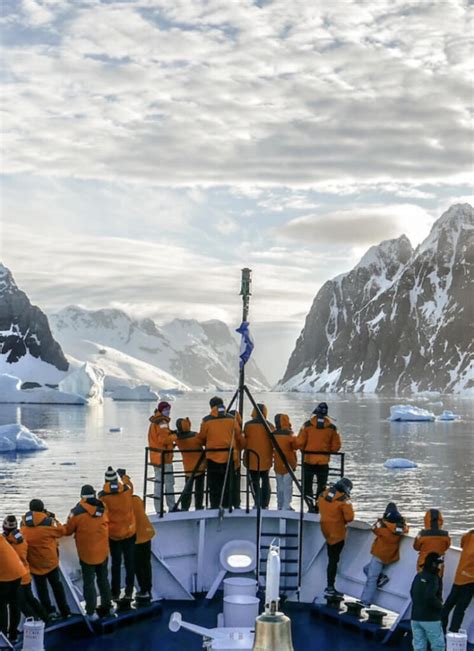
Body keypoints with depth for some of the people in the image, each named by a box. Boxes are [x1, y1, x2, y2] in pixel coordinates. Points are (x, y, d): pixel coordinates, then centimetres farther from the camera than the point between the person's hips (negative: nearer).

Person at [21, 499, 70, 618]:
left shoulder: (24, 524, -6)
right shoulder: (48, 522, -17)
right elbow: (61, 531, -4)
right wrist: (54, 519, 6)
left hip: (34, 563, 2)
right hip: (50, 561, -2)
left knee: (41, 588, 16)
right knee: (57, 586, 13)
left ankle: (48, 611, 20)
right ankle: (65, 611, 18)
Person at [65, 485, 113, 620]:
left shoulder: (77, 512, -17)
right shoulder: (103, 509, -4)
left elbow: (68, 531, -7)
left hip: (87, 553, -4)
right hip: (103, 552, 4)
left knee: (89, 582, 7)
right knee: (103, 579, 20)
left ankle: (91, 611, 9)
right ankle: (107, 606, 29)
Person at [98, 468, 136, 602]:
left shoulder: (103, 496, -17)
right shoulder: (127, 490, -13)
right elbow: (129, 484, 12)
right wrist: (124, 475, 30)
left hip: (113, 534, -1)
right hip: (129, 532, 1)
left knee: (116, 563, 13)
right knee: (129, 563, 12)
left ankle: (115, 593, 19)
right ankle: (129, 592, 14)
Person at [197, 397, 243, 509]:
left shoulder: (206, 420, -5)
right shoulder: (232, 419, 0)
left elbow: (201, 439, 6)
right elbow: (239, 438, 5)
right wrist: (238, 450, 20)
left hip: (213, 457, -1)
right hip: (229, 457, 1)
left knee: (214, 486, 6)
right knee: (228, 485, 10)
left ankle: (215, 508, 4)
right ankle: (227, 507, 11)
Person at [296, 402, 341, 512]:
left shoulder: (308, 425, -9)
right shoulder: (332, 427, -3)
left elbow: (299, 442, -8)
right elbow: (336, 446, -1)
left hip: (308, 461, -1)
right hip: (323, 462, 2)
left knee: (307, 486, 8)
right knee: (321, 487, 15)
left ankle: (311, 505, -10)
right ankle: (318, 507, 13)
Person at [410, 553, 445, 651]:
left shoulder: (418, 576, 9)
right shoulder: (433, 578, -14)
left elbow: (412, 592, 20)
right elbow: (430, 598, -24)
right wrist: (440, 604, -7)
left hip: (415, 617, 7)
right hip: (430, 618, -7)